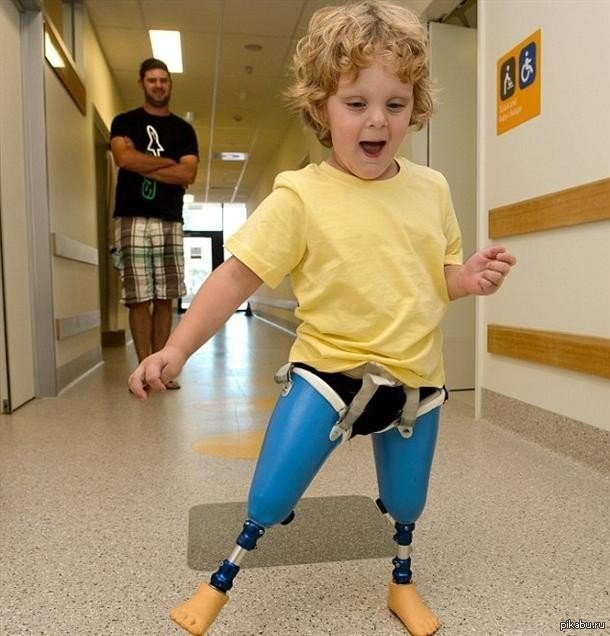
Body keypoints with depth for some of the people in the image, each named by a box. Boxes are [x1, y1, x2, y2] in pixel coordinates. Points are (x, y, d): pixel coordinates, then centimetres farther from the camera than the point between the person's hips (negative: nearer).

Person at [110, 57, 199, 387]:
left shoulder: (184, 129, 15)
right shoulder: (125, 122, 10)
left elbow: (188, 174, 0)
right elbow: (124, 158, -11)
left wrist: (143, 164, -5)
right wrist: (168, 161, -3)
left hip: (170, 220, 2)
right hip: (133, 219, -2)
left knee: (165, 298, 2)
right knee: (140, 299, -4)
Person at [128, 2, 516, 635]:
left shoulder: (431, 189, 2)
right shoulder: (300, 195, -12)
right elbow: (237, 275, -15)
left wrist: (470, 276, -8)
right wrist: (176, 349, -23)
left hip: (414, 378, 4)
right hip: (327, 369, -3)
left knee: (406, 503, 19)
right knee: (269, 499, -3)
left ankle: (402, 583, 52)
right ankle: (222, 580, 31)